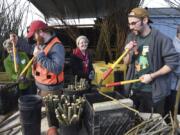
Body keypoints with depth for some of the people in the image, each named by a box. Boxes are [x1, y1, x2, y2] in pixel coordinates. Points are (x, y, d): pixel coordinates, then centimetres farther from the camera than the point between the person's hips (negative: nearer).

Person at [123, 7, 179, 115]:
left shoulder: (161, 39, -15)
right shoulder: (131, 37, 3)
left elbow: (172, 63, -13)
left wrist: (152, 76, -20)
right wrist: (129, 52, -12)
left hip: (154, 91, -5)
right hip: (134, 88, 5)